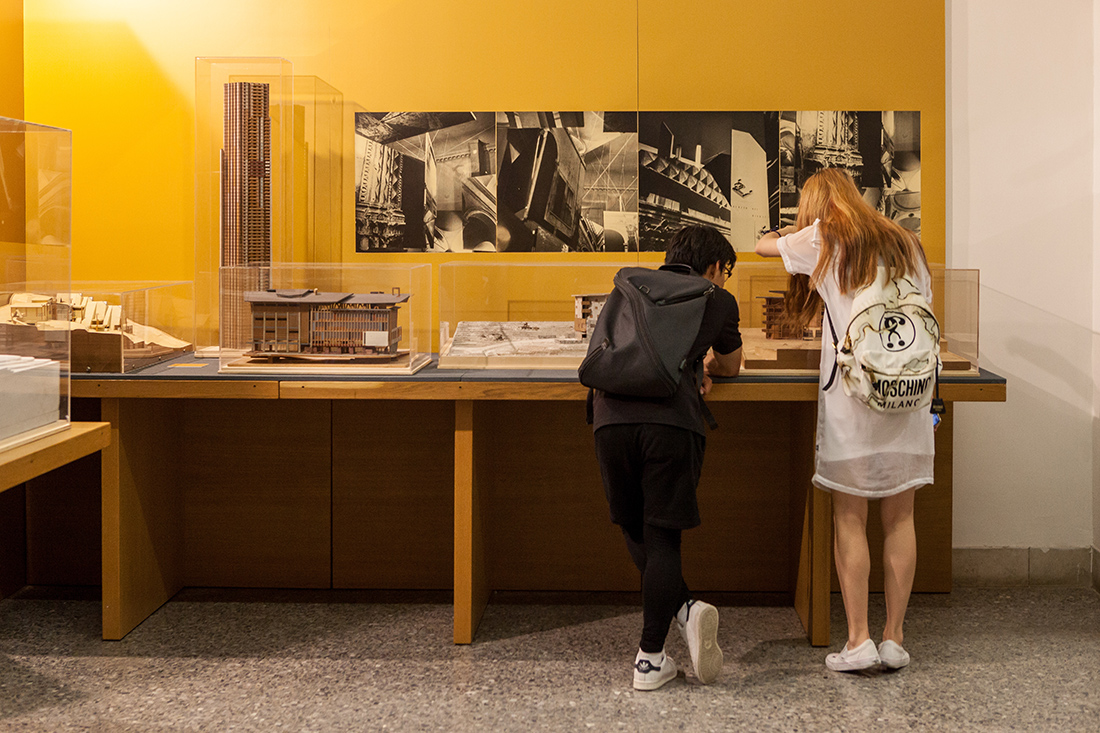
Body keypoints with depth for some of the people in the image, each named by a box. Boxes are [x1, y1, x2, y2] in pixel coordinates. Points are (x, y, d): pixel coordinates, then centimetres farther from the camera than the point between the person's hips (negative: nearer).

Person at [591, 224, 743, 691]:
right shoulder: (717, 301, 19)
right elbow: (731, 367, 35)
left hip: (613, 414, 3)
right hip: (672, 421, -3)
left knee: (634, 530, 17)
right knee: (661, 537, 3)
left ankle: (685, 610, 1)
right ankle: (650, 658, -1)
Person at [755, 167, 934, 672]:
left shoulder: (824, 239, 6)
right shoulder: (905, 243, 16)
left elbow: (763, 245, 23)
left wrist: (795, 229, 42)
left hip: (852, 395, -3)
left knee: (849, 519, 2)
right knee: (899, 518, 8)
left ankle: (859, 640, 1)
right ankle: (894, 638, 11)